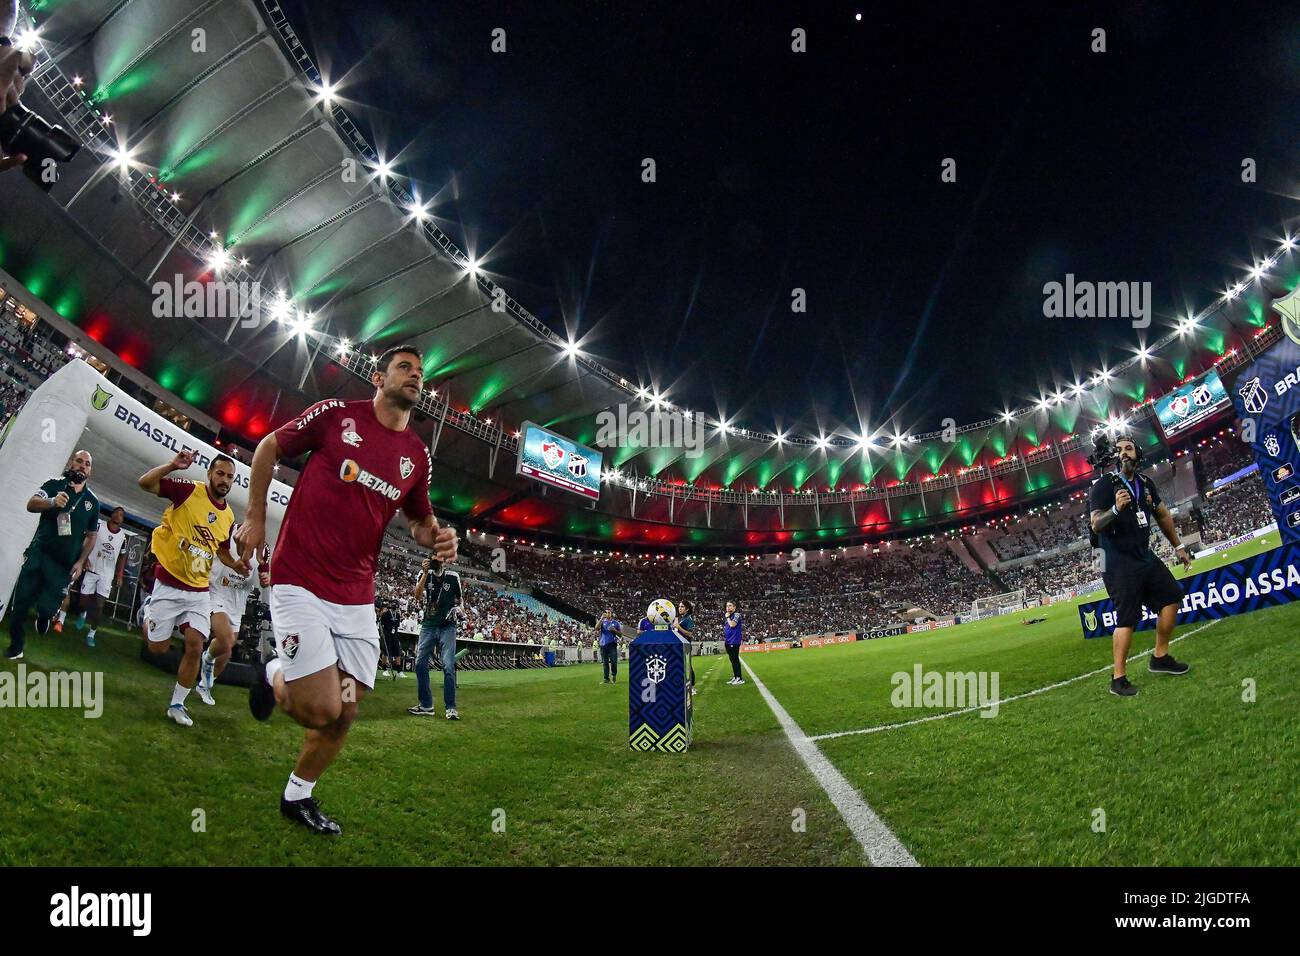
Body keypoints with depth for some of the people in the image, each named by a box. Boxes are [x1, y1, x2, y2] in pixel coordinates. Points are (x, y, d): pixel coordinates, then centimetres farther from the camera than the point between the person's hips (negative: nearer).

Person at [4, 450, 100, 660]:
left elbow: (91, 537, 12)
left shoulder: (92, 501, 8)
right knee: (20, 603, -1)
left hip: (64, 563, 1)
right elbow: (31, 504, -14)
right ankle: (16, 645, 19)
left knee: (46, 608, -8)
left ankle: (43, 615, 29)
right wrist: (52, 502, -35)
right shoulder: (54, 485, 3)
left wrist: (80, 562, 0)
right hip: (38, 553, 0)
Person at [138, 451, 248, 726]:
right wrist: (173, 465, -37)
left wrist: (235, 564, 0)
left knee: (195, 647, -4)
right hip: (169, 585, -4)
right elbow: (145, 482, -21)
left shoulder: (228, 516, 6)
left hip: (200, 592, 4)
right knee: (157, 647, 4)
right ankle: (149, 614, 38)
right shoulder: (189, 490, -10)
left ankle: (177, 704, 11)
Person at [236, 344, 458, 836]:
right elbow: (270, 447, 8)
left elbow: (419, 519, 21)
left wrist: (437, 538, -1)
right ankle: (274, 676, 21)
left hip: (356, 597, 5)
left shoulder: (418, 456, 8)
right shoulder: (336, 413, -5)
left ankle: (298, 796, 31)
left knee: (345, 713, 6)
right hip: (301, 583, -5)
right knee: (322, 711, -12)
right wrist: (255, 515, 6)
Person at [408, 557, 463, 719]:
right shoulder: (424, 575, 4)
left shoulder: (453, 577, 3)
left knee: (448, 667, -9)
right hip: (428, 626, 2)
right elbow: (418, 596, -12)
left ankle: (450, 708, -5)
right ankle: (426, 706, 11)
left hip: (447, 627, -2)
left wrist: (460, 608, -4)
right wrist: (425, 573, -18)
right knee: (420, 664, 1)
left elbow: (460, 599, 17)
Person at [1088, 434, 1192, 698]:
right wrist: (1116, 509, -40)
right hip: (1118, 563, -8)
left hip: (1145, 556, 8)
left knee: (1171, 597, 11)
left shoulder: (1145, 483, 8)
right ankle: (1118, 679, -5)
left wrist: (1178, 547, 27)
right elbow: (1096, 525, -22)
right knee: (1127, 619, -11)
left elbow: (1162, 515, 21)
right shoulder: (1103, 486, -14)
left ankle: (1160, 657, 25)